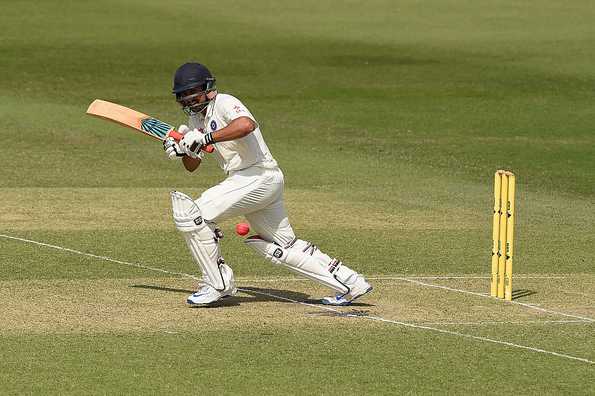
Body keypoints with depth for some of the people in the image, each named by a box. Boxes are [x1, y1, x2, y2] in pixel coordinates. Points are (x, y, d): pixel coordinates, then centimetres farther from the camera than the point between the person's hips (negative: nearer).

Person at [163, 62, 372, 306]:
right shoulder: (196, 118, 17)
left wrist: (206, 138, -32)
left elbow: (246, 124, -33)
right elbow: (192, 165, 20)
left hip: (258, 174, -10)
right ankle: (349, 283, 19)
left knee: (192, 214, -15)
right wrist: (181, 150, -2)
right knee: (284, 246, 15)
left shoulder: (224, 103, -11)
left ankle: (218, 285, -7)